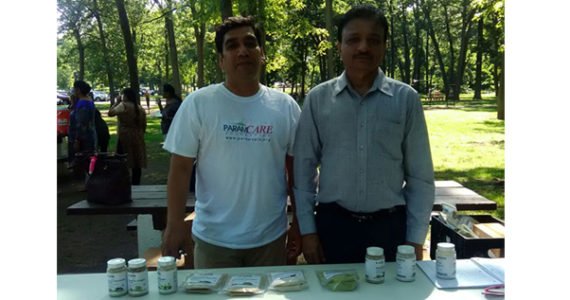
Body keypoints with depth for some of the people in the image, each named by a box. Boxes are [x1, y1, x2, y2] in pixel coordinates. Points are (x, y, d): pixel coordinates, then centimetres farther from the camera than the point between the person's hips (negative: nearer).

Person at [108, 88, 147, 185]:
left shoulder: (124, 105, -10)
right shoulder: (140, 108, 10)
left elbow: (110, 113, -15)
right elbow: (144, 125, 13)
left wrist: (117, 102, -3)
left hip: (125, 137, -6)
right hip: (137, 138, 6)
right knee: (136, 163, 8)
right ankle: (136, 183, 14)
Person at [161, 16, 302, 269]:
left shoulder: (285, 106, 0)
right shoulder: (197, 103, -7)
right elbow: (180, 168, -5)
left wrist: (299, 224, 4)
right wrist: (175, 224, -9)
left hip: (270, 238, 2)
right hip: (213, 239, -2)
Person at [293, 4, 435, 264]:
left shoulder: (406, 99, -2)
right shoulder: (318, 99, -2)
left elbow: (420, 175, 1)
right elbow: (303, 170, 2)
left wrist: (415, 239, -1)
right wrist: (307, 230, 0)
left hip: (389, 226, 0)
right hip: (333, 224, 0)